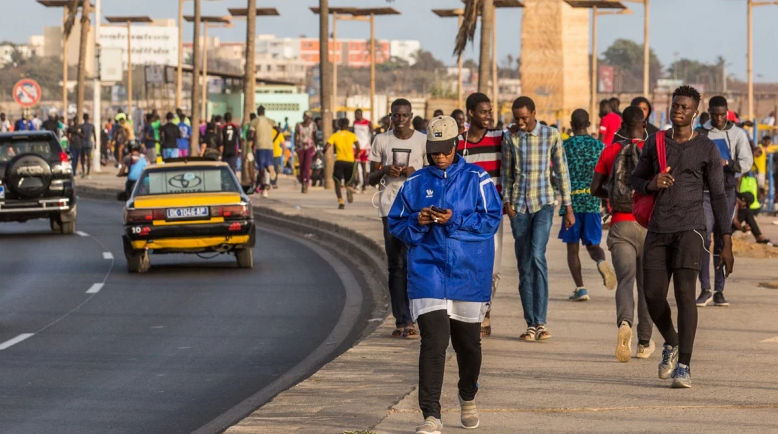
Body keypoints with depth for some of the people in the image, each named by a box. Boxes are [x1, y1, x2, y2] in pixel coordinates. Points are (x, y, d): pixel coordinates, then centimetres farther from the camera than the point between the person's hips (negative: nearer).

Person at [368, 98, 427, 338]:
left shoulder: (423, 140, 6)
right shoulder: (381, 141, 9)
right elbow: (371, 179, 12)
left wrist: (415, 172, -10)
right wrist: (384, 171, -10)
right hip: (390, 208, 2)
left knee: (412, 263, -10)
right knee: (395, 265, 2)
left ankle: (406, 319, -9)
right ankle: (401, 321, 4)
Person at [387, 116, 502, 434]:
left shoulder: (476, 179, 1)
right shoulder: (414, 183, 7)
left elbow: (491, 219, -6)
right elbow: (396, 224, 10)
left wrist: (454, 221, -18)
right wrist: (417, 222, -11)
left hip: (469, 273, 0)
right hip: (428, 272, 0)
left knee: (468, 342, 14)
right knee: (434, 341, -15)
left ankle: (468, 398, 42)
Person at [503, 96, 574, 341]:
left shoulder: (551, 135, 0)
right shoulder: (510, 139, 6)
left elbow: (562, 172, 4)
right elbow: (506, 175, 12)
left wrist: (568, 207, 3)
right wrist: (507, 203, 0)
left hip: (543, 203, -3)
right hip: (519, 206, 3)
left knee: (537, 256, -19)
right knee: (524, 266, 3)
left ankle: (540, 322, -18)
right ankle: (531, 324, 8)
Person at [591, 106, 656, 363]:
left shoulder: (611, 151, 2)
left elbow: (595, 189, 3)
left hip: (620, 224, 0)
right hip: (648, 225, 0)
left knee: (625, 280, -6)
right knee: (646, 283, 12)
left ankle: (624, 323, -36)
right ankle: (644, 343, 19)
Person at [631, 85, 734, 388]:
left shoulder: (708, 150, 0)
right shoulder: (654, 142, 9)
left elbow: (719, 197, 1)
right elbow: (636, 181, 18)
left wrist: (727, 245, -3)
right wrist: (651, 185, -8)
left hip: (689, 229, -4)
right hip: (658, 230, 4)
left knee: (685, 293, -17)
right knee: (653, 295, 0)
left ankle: (684, 367, -16)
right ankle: (671, 343, 30)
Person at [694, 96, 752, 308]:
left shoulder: (738, 134, 4)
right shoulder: (700, 134, 5)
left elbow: (746, 162, -5)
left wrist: (727, 164, -22)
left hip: (727, 192, 1)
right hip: (705, 192, -1)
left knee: (722, 241, 3)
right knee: (703, 237, -14)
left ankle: (719, 291, 6)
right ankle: (705, 289, -10)